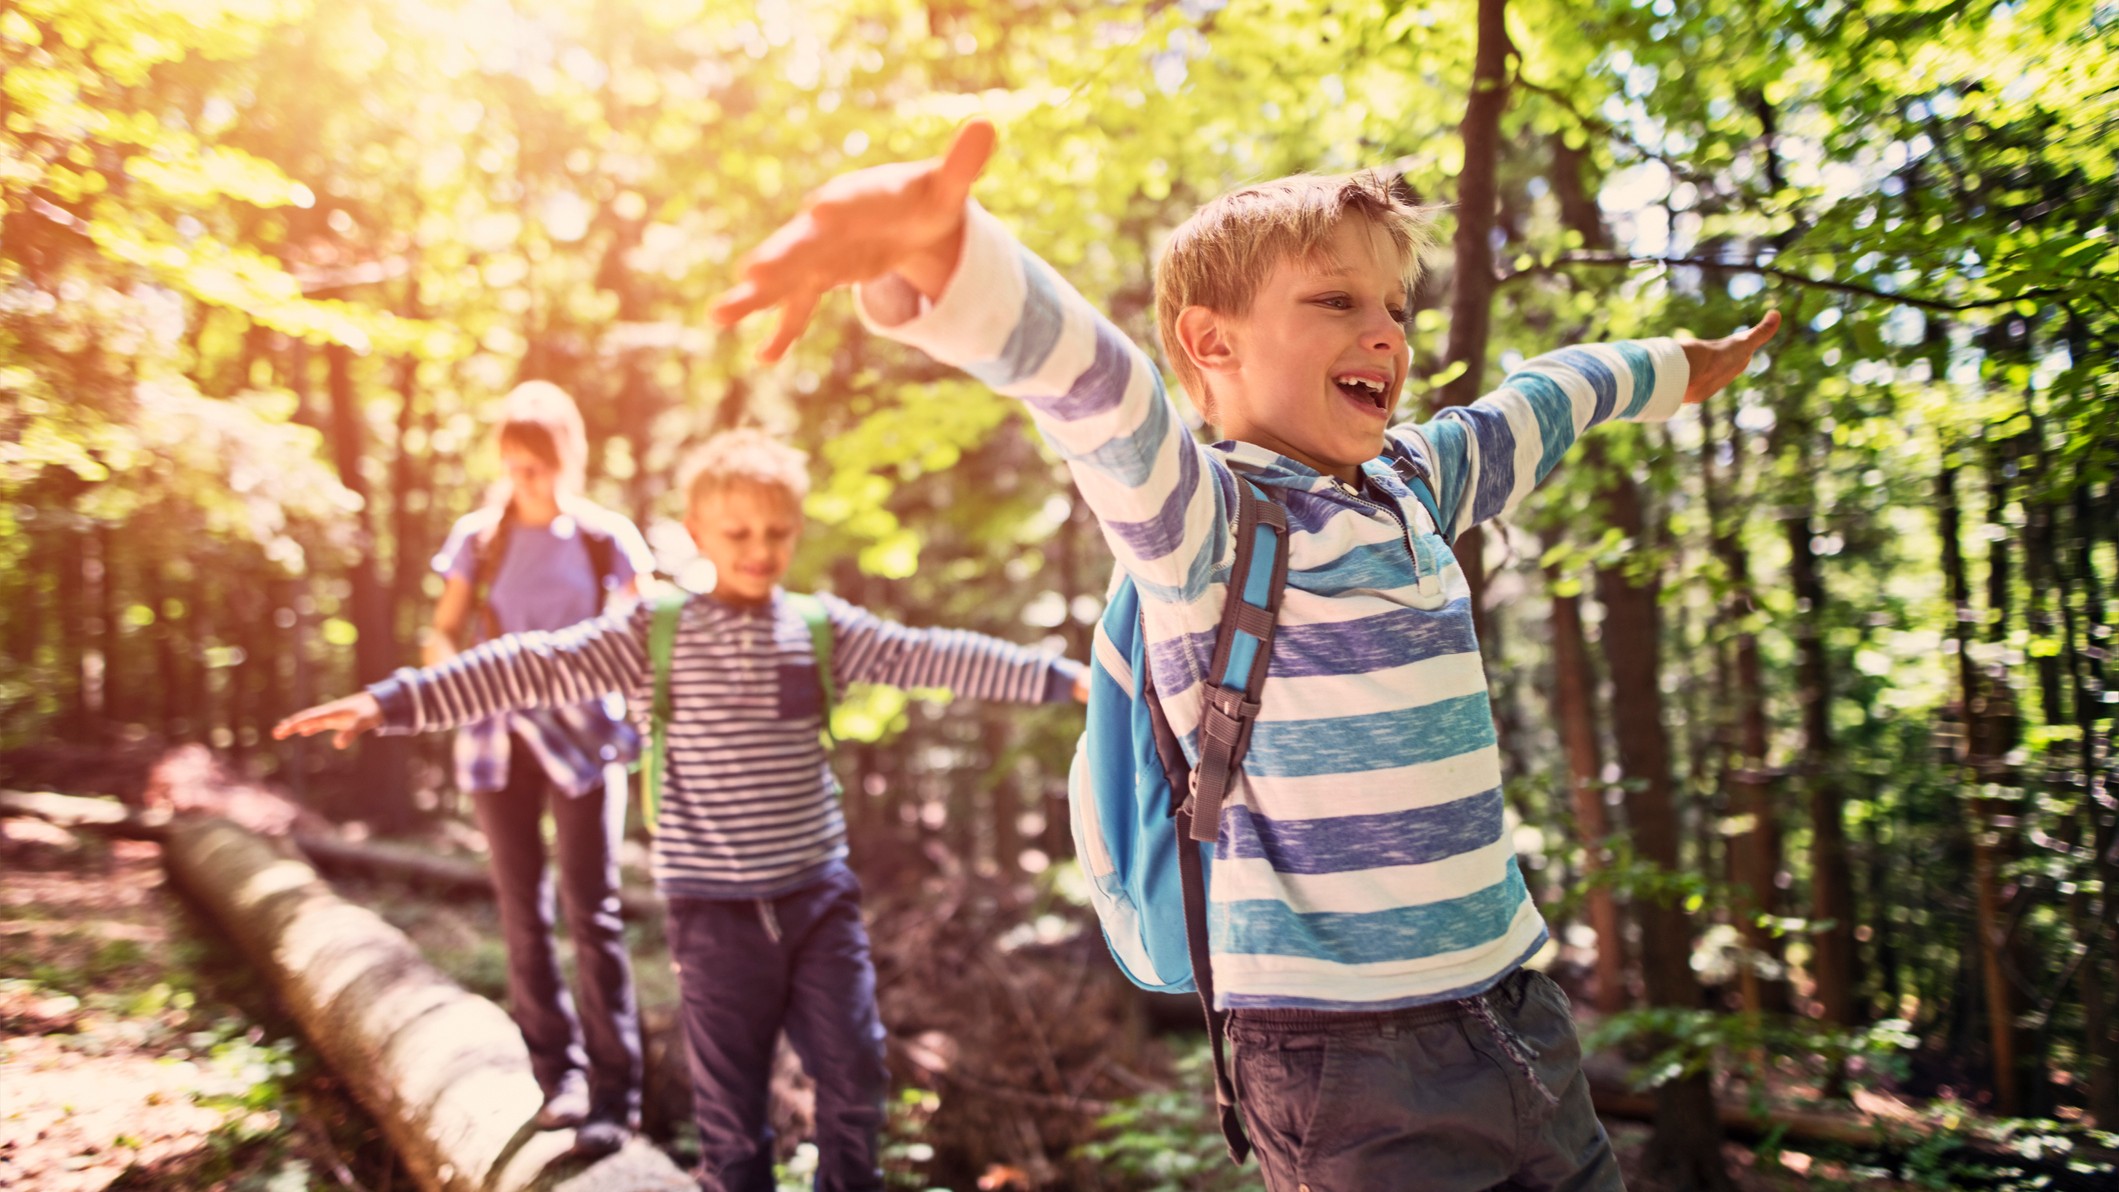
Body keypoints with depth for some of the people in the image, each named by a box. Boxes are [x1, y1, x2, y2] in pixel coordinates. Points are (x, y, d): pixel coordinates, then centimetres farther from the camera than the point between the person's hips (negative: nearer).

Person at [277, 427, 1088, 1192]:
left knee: (855, 1074, 10)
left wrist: (1060, 677, -1)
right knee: (730, 1103, 8)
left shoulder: (825, 628, 3)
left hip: (819, 896, 3)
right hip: (716, 911, -2)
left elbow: (930, 655, 2)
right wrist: (392, 701, -20)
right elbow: (530, 667, -12)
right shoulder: (654, 636, -5)